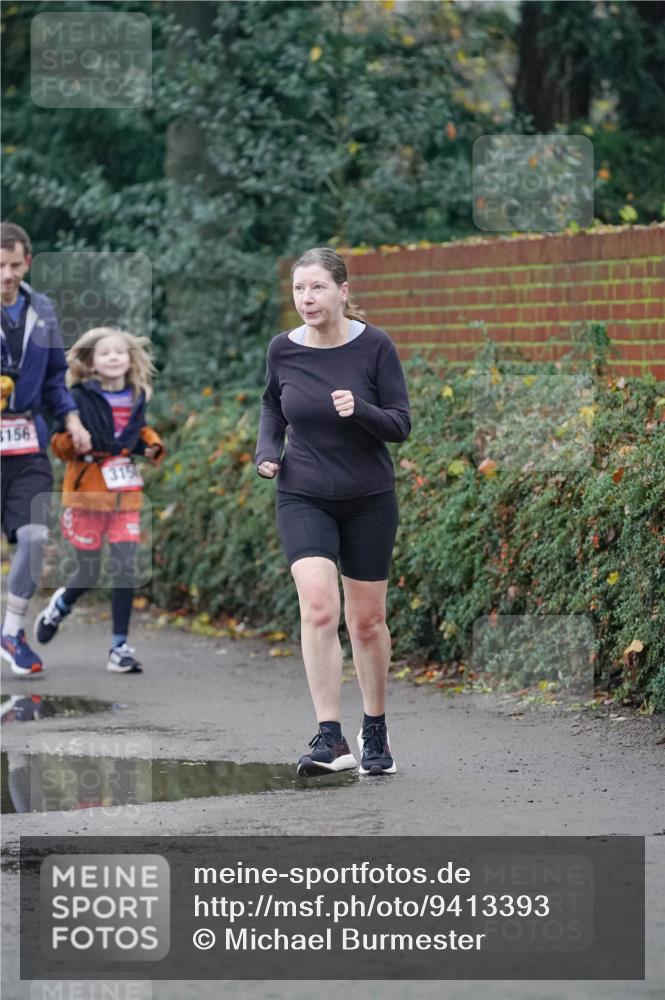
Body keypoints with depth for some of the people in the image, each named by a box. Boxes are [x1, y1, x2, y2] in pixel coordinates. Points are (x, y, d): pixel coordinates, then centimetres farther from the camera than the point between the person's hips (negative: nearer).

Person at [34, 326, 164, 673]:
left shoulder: (136, 398, 5)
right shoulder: (80, 398, -10)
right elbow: (58, 442, -6)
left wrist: (152, 445, 5)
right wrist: (74, 442, -26)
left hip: (126, 492, 4)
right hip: (87, 491, -3)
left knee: (125, 569, -6)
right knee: (88, 573, 5)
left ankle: (119, 647, 2)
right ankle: (60, 605, 40)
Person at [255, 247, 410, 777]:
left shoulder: (374, 346, -10)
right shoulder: (283, 350, -3)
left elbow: (401, 424, -8)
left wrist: (359, 411, -26)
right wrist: (267, 450, 1)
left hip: (369, 499, -1)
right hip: (303, 499, 1)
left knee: (367, 619, 8)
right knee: (318, 608, -18)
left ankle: (376, 732, 28)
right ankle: (330, 738, -19)